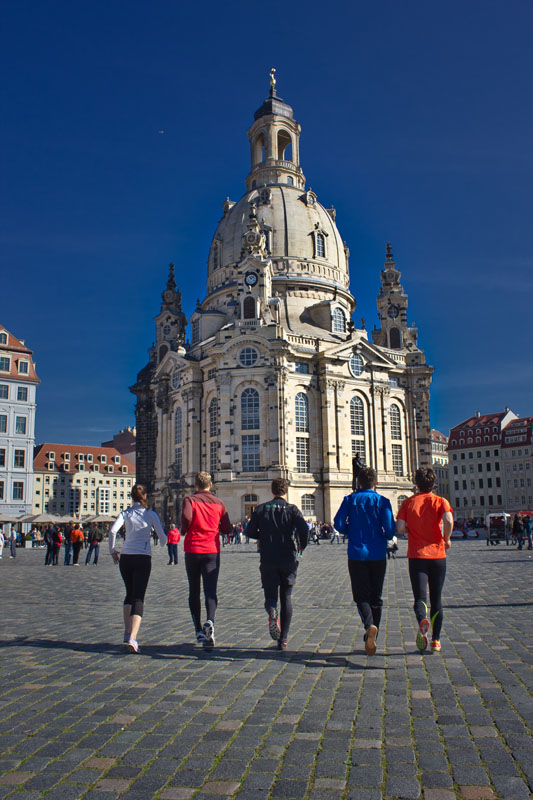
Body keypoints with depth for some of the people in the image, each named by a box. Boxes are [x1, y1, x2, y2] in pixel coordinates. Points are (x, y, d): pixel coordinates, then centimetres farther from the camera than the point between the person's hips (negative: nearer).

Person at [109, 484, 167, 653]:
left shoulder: (125, 513, 5)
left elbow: (113, 530, -10)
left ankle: (127, 632, 23)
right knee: (138, 598, -3)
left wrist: (112, 551, 1)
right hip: (143, 558, -2)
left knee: (130, 594, 22)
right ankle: (132, 638, -18)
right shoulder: (151, 514, 2)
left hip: (125, 558, 2)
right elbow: (162, 537, -3)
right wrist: (164, 542, 21)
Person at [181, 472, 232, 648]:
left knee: (194, 592, 13)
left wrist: (183, 530, -3)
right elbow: (227, 529, 7)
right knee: (210, 591, -3)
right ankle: (210, 622, -28)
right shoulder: (219, 503, 7)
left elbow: (186, 516, -22)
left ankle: (199, 630, 13)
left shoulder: (190, 500, 0)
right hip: (212, 551, 1)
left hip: (192, 550, -1)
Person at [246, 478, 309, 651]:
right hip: (288, 559, 0)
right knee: (286, 596, 11)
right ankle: (283, 639, 9)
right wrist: (302, 546, 3)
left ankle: (272, 612, -28)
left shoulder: (261, 509, 4)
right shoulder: (292, 509, -2)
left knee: (270, 594, 8)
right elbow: (304, 529, -16)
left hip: (267, 559, 0)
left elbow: (250, 531, 2)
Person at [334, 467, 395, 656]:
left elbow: (338, 523, -7)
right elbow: (389, 530, -9)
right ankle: (370, 640, 18)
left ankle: (369, 625, -25)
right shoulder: (382, 501, -2)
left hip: (357, 555, 0)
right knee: (376, 597, 14)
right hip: (378, 555, 1)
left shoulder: (350, 500, 1)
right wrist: (387, 537, 13)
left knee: (361, 596, 4)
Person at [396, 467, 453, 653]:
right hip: (438, 555, 1)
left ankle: (423, 621, -34)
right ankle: (436, 640, 18)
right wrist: (447, 539, -3)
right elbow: (449, 521, -20)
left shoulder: (408, 502, 3)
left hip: (416, 556, 0)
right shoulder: (441, 501, -1)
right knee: (436, 598, 14)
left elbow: (400, 528, -7)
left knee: (420, 597, -2)